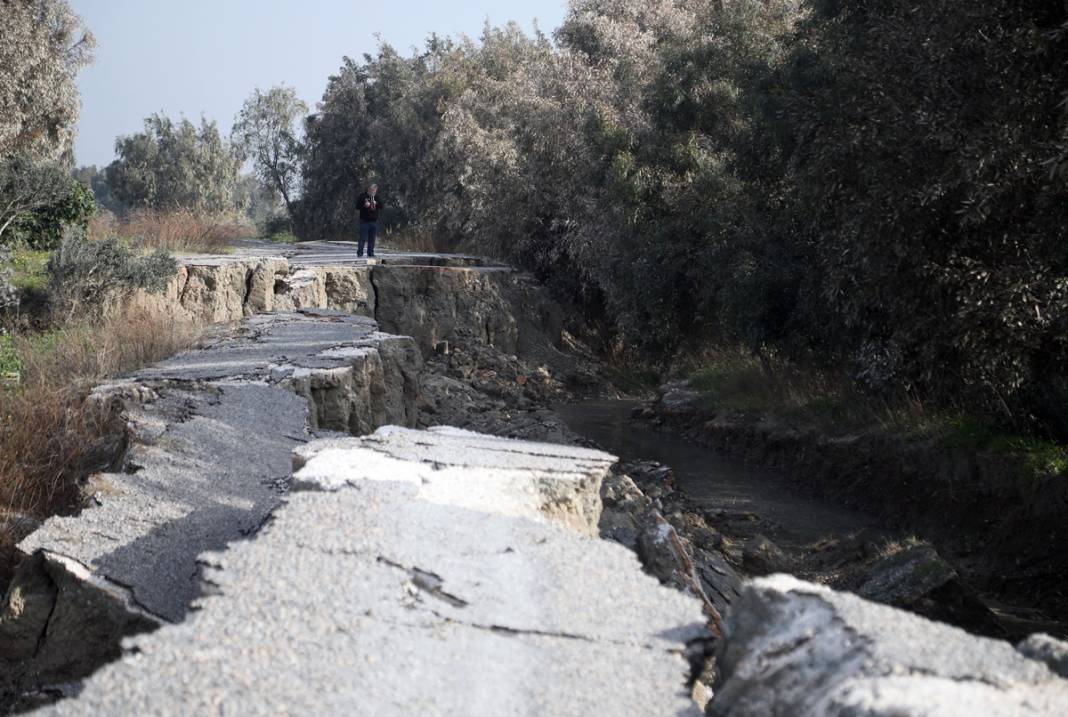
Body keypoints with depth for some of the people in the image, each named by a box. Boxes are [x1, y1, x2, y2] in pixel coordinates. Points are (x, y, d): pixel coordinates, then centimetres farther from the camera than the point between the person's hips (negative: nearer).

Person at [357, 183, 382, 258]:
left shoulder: (377, 197, 10)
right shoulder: (363, 196, -2)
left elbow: (381, 207, 10)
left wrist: (376, 203, -9)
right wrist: (364, 205, -19)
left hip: (374, 221, 4)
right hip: (364, 220, -4)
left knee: (372, 239, 7)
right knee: (362, 238, -6)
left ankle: (370, 253, 14)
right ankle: (359, 253, -3)